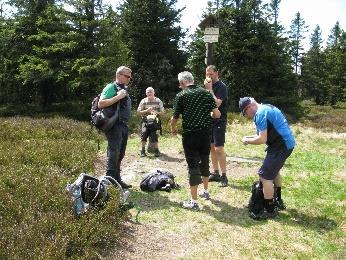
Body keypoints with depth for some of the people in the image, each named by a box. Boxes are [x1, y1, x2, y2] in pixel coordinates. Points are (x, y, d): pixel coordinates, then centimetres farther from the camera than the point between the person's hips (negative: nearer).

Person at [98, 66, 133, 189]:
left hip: (124, 125, 9)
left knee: (120, 154, 12)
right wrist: (118, 97, -20)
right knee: (113, 153, -10)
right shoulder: (110, 87, -7)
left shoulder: (124, 89, 17)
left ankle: (117, 180, 21)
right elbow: (100, 104, -18)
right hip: (114, 125, -8)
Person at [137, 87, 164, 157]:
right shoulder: (143, 101, 3)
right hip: (145, 121, 0)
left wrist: (156, 113, -14)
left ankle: (156, 150, 10)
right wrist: (147, 111, -14)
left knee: (154, 135, -7)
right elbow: (138, 111, 1)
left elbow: (162, 111, 5)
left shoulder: (158, 101, 3)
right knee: (144, 133, -17)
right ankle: (143, 150, -2)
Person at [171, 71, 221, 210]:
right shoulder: (206, 93, 5)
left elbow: (174, 118, -5)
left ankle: (193, 201, 4)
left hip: (190, 135, -4)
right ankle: (205, 191, 38)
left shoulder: (181, 95, -6)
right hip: (206, 134, 4)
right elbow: (217, 114, 2)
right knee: (204, 162, 21)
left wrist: (173, 129, 16)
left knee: (193, 165, 0)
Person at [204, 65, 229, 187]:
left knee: (219, 149, -9)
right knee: (211, 148, 10)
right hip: (209, 120, 8)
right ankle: (216, 173, 20)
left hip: (219, 122, -8)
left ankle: (224, 176, 0)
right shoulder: (208, 85, 11)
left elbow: (217, 104, -22)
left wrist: (209, 89, -21)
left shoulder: (221, 86, -11)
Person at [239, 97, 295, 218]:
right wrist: (251, 137, 12)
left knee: (265, 176, -7)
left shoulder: (260, 114, -17)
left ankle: (269, 210, 4)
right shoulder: (266, 108, 15)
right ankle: (278, 202, 43)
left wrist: (247, 141, -5)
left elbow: (262, 139, -21)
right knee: (274, 170, 28)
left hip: (281, 146, -11)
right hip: (286, 143, 11)